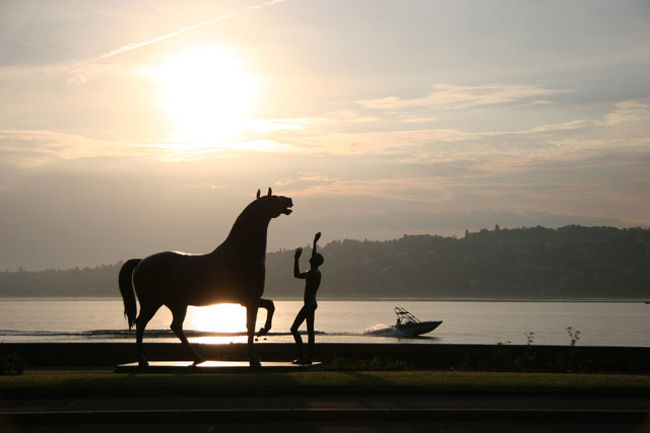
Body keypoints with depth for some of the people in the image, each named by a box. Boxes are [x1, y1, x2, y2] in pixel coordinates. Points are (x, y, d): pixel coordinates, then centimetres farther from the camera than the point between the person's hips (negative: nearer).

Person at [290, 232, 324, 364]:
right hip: (312, 304, 10)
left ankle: (301, 356, -11)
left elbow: (297, 275, -28)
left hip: (309, 305, -10)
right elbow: (309, 263, 29)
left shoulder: (313, 274, -18)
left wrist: (296, 259, -27)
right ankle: (308, 357, 12)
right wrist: (315, 242, 35)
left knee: (294, 328, -8)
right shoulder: (316, 272, 11)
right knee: (310, 331, 10)